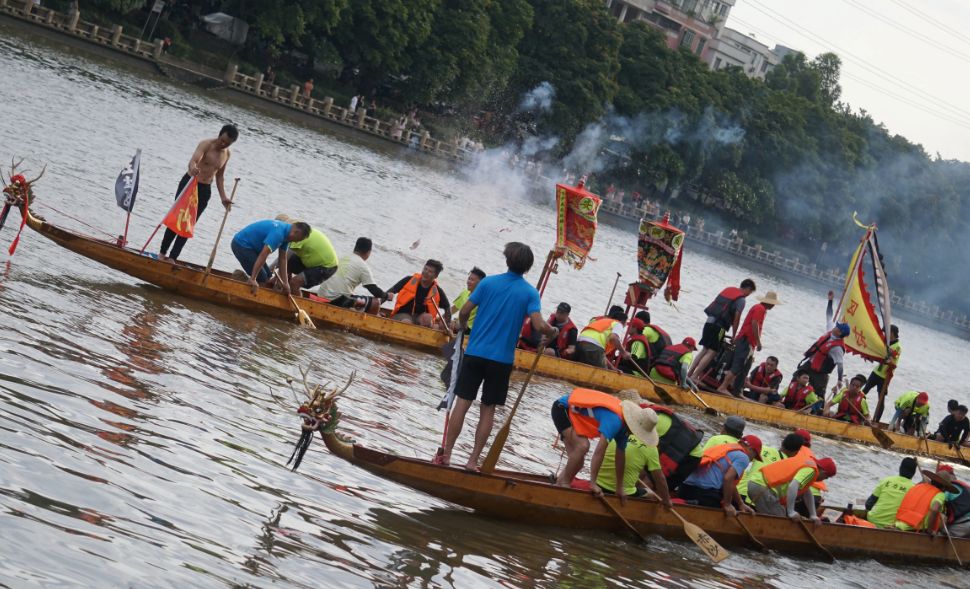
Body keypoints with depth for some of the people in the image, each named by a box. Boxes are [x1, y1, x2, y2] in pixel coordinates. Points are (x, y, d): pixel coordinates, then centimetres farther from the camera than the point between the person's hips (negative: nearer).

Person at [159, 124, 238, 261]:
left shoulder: (227, 154, 6)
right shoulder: (206, 144, -13)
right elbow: (193, 160, -31)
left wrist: (223, 197, 7)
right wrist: (193, 168, -55)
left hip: (205, 190, 5)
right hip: (189, 183, -5)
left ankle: (172, 257, 5)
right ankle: (162, 253, 9)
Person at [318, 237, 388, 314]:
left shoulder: (343, 258, 16)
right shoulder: (363, 266, -4)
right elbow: (374, 289, -4)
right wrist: (386, 296, 16)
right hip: (338, 299, -8)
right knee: (375, 303, -6)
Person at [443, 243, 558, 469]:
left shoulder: (489, 282, 0)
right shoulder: (530, 293, -3)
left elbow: (464, 312, 1)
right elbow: (539, 325, -15)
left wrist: (463, 326, 23)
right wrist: (553, 332, 7)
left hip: (475, 352, 0)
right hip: (502, 359, 0)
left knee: (462, 402, 5)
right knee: (488, 409, 8)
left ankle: (447, 453, 4)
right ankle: (473, 460, 7)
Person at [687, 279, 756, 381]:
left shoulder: (728, 289, 18)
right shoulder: (741, 299, -5)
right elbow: (736, 319, -9)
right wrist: (733, 336, 1)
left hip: (709, 321, 8)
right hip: (719, 326, -8)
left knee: (705, 350, 15)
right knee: (712, 352, -6)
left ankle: (688, 374, 11)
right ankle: (694, 377, -12)